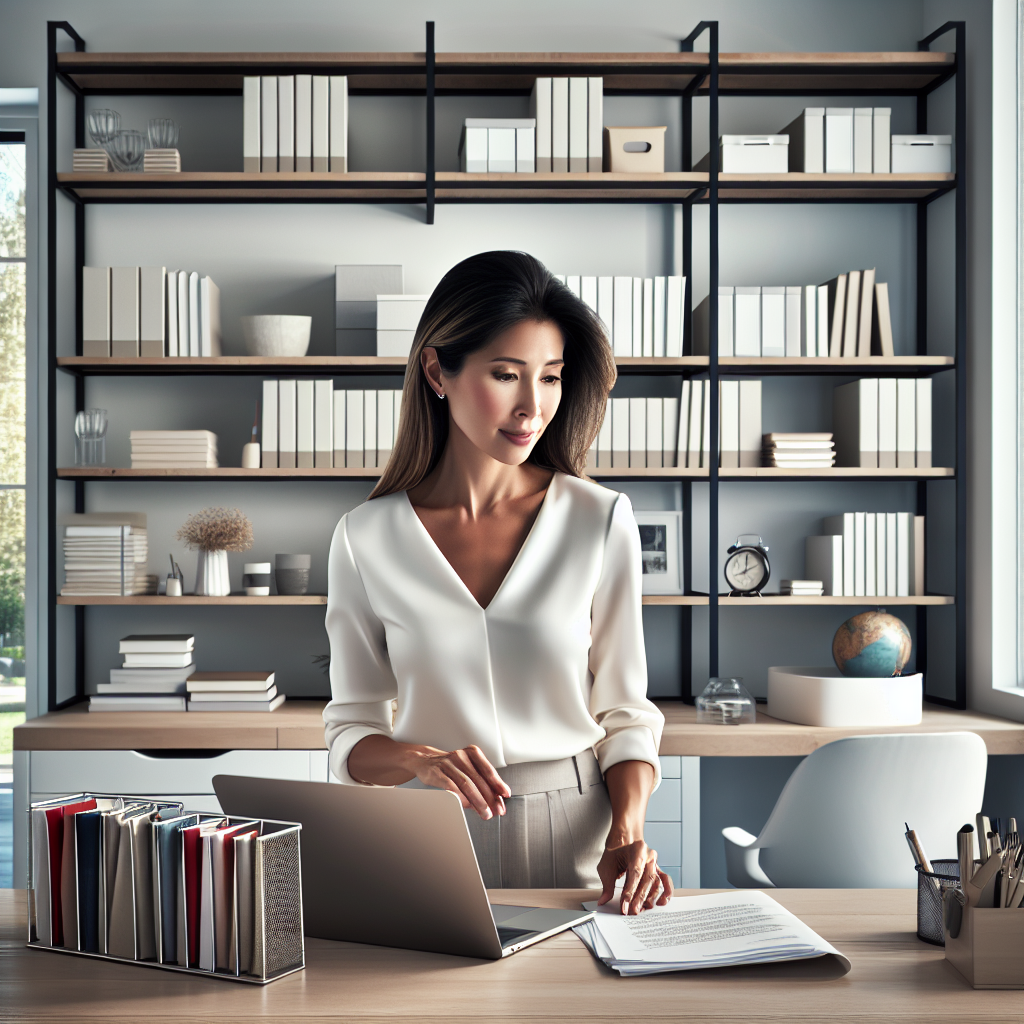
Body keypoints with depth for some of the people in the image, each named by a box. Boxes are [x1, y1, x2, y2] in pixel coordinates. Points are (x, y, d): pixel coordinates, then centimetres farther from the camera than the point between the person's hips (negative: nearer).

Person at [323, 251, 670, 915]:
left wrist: (627, 835, -12)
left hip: (574, 838, 0)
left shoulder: (602, 522, -1)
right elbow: (353, 731, 5)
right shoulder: (367, 539, -1)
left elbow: (625, 713, 4)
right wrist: (422, 760, -15)